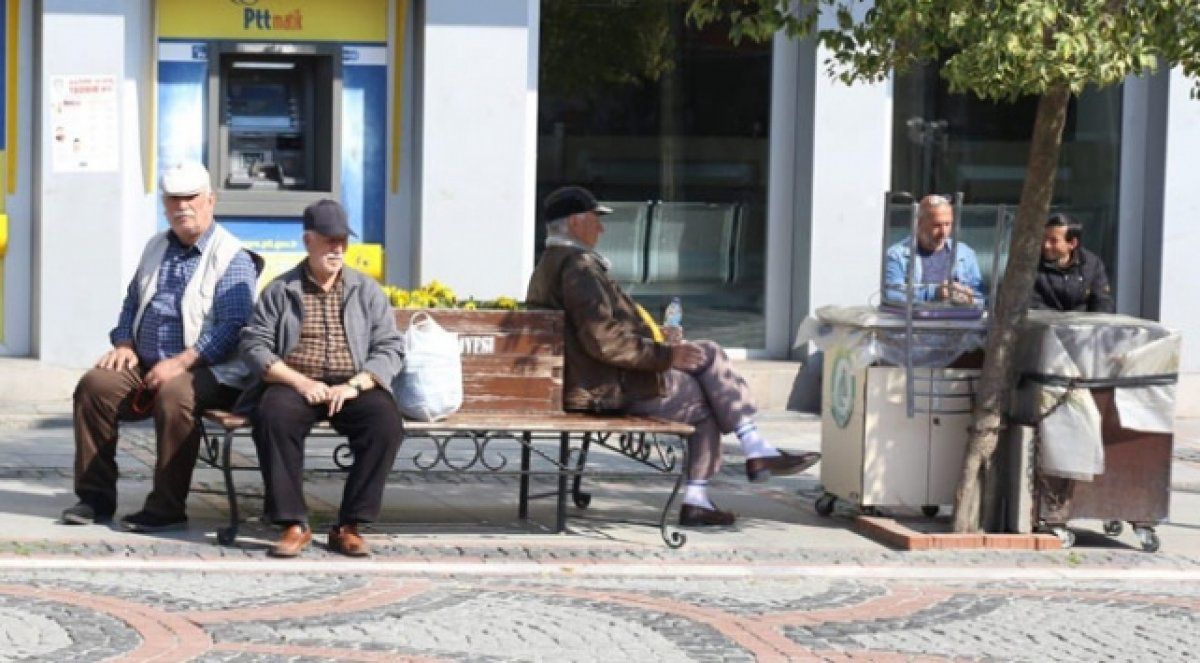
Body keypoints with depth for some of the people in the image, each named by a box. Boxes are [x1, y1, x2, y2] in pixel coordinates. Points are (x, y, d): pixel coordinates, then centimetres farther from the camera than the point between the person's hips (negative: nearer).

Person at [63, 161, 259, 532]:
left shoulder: (231, 257, -6)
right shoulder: (156, 248, 19)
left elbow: (233, 326, -16)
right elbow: (132, 302, 27)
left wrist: (180, 363, -23)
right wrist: (124, 343, 6)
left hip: (207, 372, -7)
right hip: (146, 366, 7)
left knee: (173, 395, -37)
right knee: (95, 384, -18)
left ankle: (167, 508, -28)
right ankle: (96, 497, -11)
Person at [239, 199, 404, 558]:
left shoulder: (367, 290, 14)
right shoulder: (280, 290, 10)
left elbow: (390, 348, 6)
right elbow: (254, 344, 2)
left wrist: (354, 385, -12)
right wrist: (300, 381, -13)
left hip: (353, 385, 1)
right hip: (294, 383, -1)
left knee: (387, 423, -31)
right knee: (273, 417, -35)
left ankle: (349, 526, -23)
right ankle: (294, 525, -29)